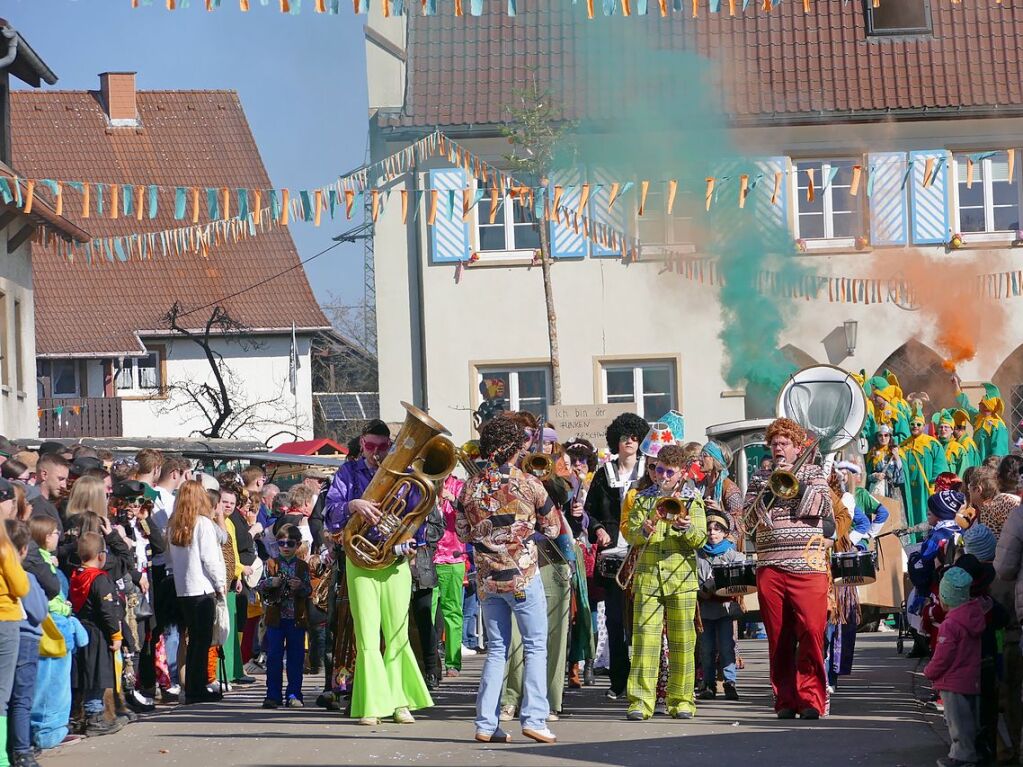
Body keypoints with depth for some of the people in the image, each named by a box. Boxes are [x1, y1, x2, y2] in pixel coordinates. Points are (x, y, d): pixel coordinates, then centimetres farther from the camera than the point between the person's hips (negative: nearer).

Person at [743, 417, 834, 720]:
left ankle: (810, 698, -10)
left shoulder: (813, 472, 14)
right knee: (779, 637, 2)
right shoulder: (760, 478, 19)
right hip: (770, 567, 2)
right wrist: (769, 488, -6)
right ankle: (785, 699, 7)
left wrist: (794, 481, -6)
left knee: (812, 632, -12)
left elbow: (820, 505, -2)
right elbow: (748, 514, 7)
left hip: (808, 566, -2)